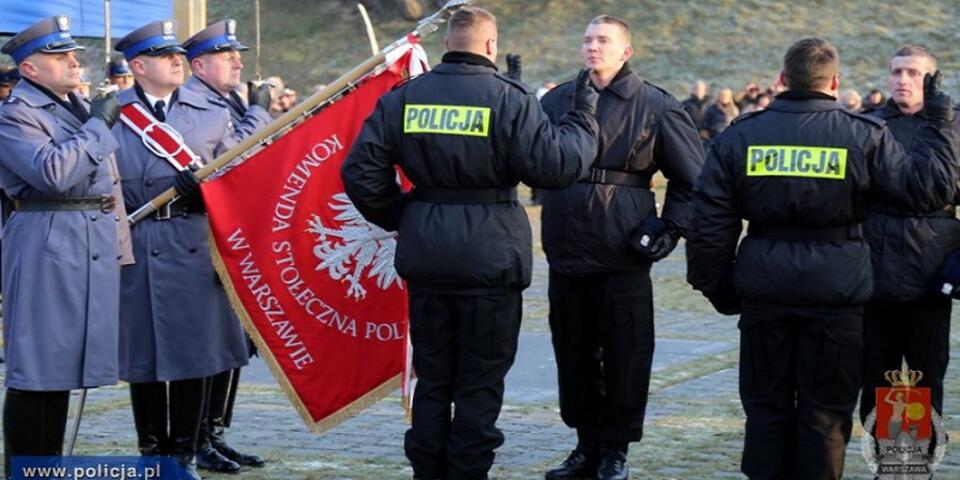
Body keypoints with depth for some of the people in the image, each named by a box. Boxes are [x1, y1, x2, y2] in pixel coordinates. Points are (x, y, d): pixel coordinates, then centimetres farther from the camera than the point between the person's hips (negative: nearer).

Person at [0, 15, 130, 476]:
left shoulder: (82, 107, 18)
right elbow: (54, 172, -23)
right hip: (46, 247, -8)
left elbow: (109, 182, 23)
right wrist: (98, 125, -15)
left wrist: (120, 245, 20)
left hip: (96, 244, 8)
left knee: (65, 364, 13)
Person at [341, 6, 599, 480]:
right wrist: (583, 116, 2)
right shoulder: (509, 98, -9)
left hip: (425, 258, 4)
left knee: (432, 376, 15)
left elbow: (360, 170, 1)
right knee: (480, 381, 5)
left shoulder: (403, 98, 3)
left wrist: (396, 216, 12)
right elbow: (556, 165, -13)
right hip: (490, 258, -4)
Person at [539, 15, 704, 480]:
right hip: (566, 249, 4)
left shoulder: (654, 105, 0)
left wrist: (671, 228, 0)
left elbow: (692, 174, 5)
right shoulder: (557, 100, 9)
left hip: (623, 252, -4)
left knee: (624, 353, 2)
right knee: (573, 352, 10)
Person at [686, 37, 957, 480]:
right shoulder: (865, 136, -5)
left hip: (763, 293, 2)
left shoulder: (740, 136, 1)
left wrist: (715, 285, 11)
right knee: (825, 411, 7)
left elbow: (710, 223, 1)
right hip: (836, 295, -2)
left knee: (766, 406, 13)